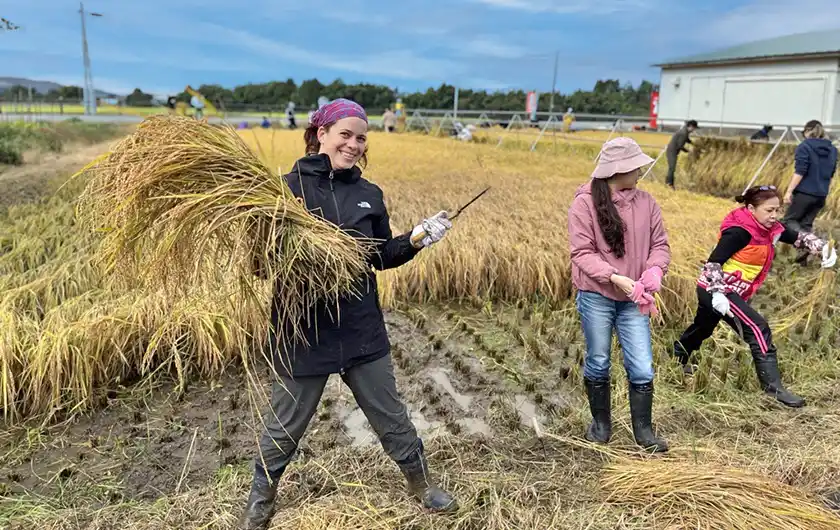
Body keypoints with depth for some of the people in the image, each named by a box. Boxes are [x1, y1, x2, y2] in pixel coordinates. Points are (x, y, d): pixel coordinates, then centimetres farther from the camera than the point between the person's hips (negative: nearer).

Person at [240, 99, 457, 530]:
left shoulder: (369, 194, 5)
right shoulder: (287, 187, -8)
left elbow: (381, 256, 11)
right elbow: (261, 253, -6)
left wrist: (417, 238, -3)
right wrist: (266, 260, -27)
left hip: (362, 327, 3)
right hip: (303, 328, -3)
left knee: (389, 412, 17)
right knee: (286, 423, 14)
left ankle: (421, 483, 40)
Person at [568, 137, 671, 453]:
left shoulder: (645, 202, 2)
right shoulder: (585, 203, -10)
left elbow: (660, 243, 6)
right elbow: (582, 252, -13)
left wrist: (655, 269, -15)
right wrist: (615, 277, -23)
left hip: (633, 299, 3)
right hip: (596, 297, -3)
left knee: (642, 368, 3)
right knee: (598, 362, 12)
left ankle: (644, 430, 21)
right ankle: (600, 423, 32)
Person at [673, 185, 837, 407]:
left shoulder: (770, 228, 1)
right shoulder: (740, 231, -24)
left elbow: (799, 237, 6)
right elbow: (713, 262, -26)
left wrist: (824, 248, -13)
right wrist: (717, 293, -35)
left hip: (730, 291, 10)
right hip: (716, 290, -10)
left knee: (702, 328, 27)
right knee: (758, 330, -16)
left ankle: (675, 360, 49)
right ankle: (773, 386, -11)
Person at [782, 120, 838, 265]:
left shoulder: (804, 147, -9)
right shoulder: (833, 150, 12)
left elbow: (799, 172, -16)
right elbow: (831, 174, 17)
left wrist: (789, 191, -14)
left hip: (804, 192, -6)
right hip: (821, 194, 6)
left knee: (789, 220, 4)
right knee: (806, 224, 14)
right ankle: (803, 255, 9)